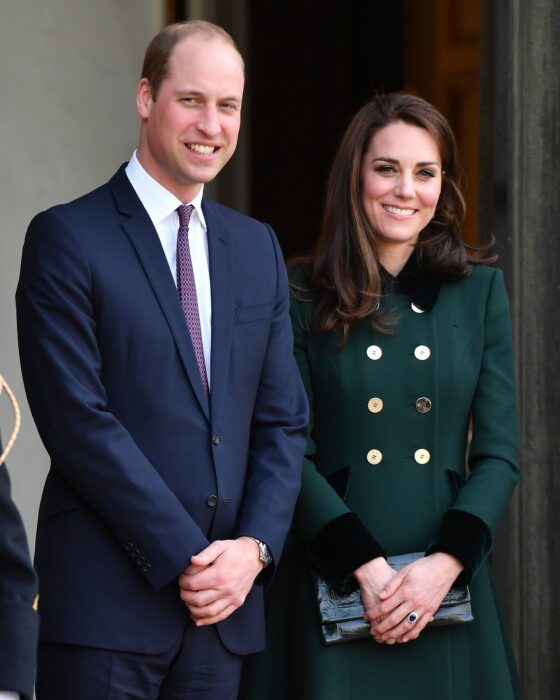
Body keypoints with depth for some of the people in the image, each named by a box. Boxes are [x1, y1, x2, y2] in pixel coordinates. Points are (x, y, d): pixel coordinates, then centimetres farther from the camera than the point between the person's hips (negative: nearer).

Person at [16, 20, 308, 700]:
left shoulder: (257, 247, 14)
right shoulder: (66, 238, -4)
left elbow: (283, 420, 12)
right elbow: (78, 420, -12)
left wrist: (254, 546, -4)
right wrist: (186, 558, -13)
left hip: (225, 601, 5)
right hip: (106, 601, -5)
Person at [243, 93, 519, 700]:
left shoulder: (479, 290, 7)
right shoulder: (305, 297, 1)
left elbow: (499, 452, 3)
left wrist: (446, 563, -11)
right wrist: (364, 566, -15)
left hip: (448, 587, 2)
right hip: (332, 587, -2)